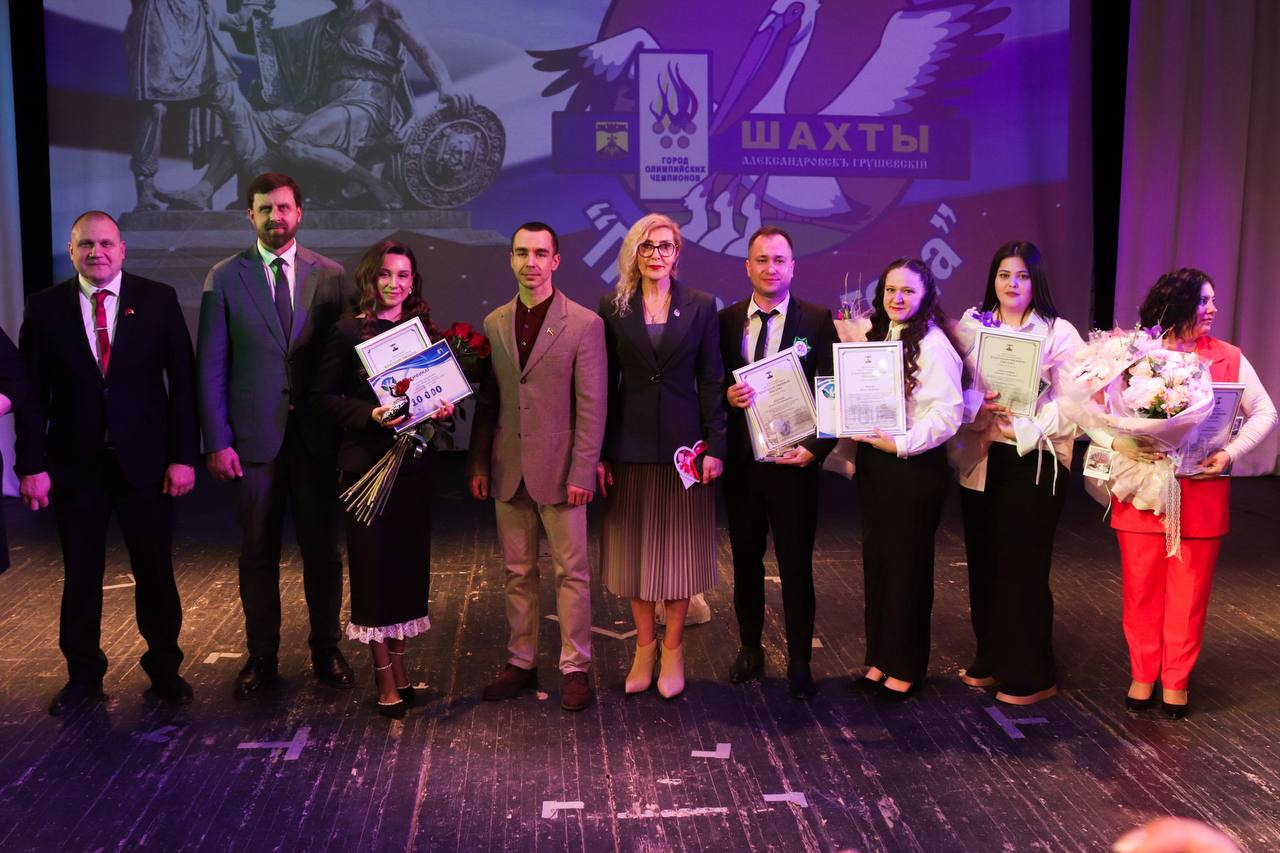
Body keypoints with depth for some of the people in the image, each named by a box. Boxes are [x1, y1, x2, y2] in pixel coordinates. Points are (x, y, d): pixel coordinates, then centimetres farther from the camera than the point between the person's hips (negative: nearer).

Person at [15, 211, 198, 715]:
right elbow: (32, 393, 1)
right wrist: (32, 465, -6)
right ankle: (83, 674, 28)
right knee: (80, 575, 11)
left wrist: (184, 456, -8)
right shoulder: (45, 308, 2)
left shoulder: (158, 300, -1)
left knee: (155, 570, 9)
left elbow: (182, 381, -3)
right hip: (76, 464, 1)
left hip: (146, 460, -1)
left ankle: (164, 667, 26)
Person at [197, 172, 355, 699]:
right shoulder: (225, 278, 1)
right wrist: (217, 441, -7)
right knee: (257, 552, 10)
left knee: (322, 547, 9)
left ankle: (325, 650, 25)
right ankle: (261, 656, 24)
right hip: (253, 436, 0)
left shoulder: (330, 275, 3)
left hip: (317, 434, 1)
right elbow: (210, 365, -1)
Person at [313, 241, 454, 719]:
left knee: (407, 566, 10)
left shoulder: (424, 331, 9)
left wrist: (444, 407, -7)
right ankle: (386, 684, 10)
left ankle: (399, 670, 24)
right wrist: (372, 414, -20)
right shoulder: (349, 332, -5)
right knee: (374, 567, 1)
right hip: (367, 463, -4)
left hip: (413, 461, 5)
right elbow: (323, 398, -6)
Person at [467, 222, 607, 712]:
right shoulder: (494, 323, 7)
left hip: (558, 470, -4)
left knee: (571, 571, 4)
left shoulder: (584, 324, -6)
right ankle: (521, 662, 24)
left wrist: (582, 473, -13)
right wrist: (478, 463, 6)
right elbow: (486, 402, 11)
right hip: (508, 470, 4)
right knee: (518, 572, 12)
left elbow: (591, 408, -8)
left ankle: (575, 668, 16)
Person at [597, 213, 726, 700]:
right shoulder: (613, 307, 3)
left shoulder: (701, 307, 2)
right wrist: (597, 452, -2)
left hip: (683, 441, -1)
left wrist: (715, 447, -6)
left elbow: (710, 381, 0)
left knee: (678, 548, 6)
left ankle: (673, 649, 19)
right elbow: (603, 382, 2)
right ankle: (644, 646, 22)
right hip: (629, 444, 1)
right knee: (633, 547, 8)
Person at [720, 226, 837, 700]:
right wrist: (726, 396, -13)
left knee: (796, 566, 4)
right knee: (746, 560, 15)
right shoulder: (726, 320, 4)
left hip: (794, 461, -3)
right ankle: (750, 648, 31)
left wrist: (816, 447, -14)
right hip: (741, 461, 3)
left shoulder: (817, 320, -3)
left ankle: (799, 663, 17)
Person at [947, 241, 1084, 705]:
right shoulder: (970, 327, 8)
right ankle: (990, 660, 26)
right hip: (979, 462, 4)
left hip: (1034, 463, -4)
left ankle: (1030, 675, 12)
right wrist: (979, 407, -16)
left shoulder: (1059, 333, -2)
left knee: (1022, 567, 0)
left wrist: (1023, 428, -17)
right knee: (983, 563, 10)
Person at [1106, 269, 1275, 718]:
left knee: (1189, 592, 8)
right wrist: (1117, 442, -19)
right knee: (1141, 588, 8)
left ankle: (1176, 680, 24)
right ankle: (1142, 674, 25)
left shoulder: (1228, 358, 1)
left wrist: (1230, 452, -9)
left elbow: (1264, 414, 7)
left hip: (1202, 493, 1)